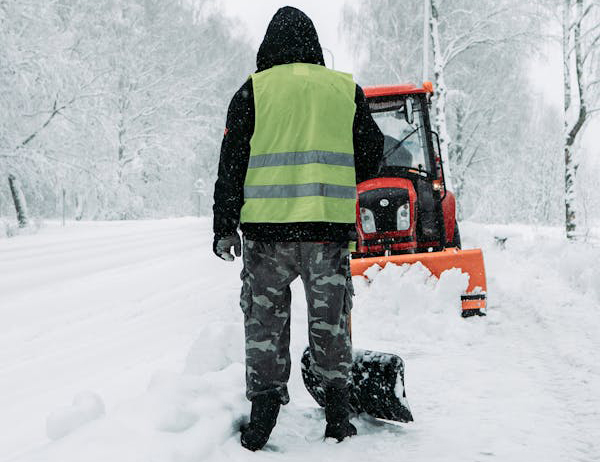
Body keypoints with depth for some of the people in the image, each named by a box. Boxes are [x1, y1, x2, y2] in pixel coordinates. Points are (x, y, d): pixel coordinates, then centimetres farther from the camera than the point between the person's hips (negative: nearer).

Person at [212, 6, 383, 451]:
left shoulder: (253, 90, 2)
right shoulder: (346, 89, 7)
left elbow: (231, 165, -1)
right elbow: (371, 156, 11)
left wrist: (225, 227, 2)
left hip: (267, 228, -1)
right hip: (330, 227, 1)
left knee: (266, 322, 8)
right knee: (330, 322, 12)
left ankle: (262, 421, 8)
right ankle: (338, 417, 18)